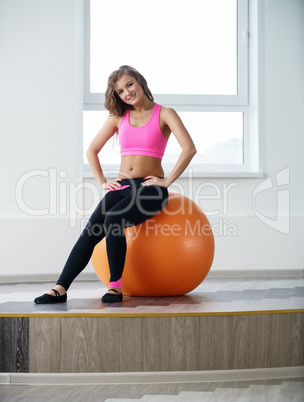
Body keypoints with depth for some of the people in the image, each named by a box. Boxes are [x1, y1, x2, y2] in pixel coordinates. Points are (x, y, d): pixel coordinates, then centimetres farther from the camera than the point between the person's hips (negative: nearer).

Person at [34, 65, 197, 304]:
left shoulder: (164, 114, 2)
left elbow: (189, 149, -11)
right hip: (121, 186, 4)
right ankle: (60, 289, -27)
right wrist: (102, 182, 10)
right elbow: (91, 151, 21)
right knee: (92, 230, -21)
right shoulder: (118, 117, 15)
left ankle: (115, 287, -22)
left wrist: (167, 181, -13)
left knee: (112, 220, -32)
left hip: (150, 187, -4)